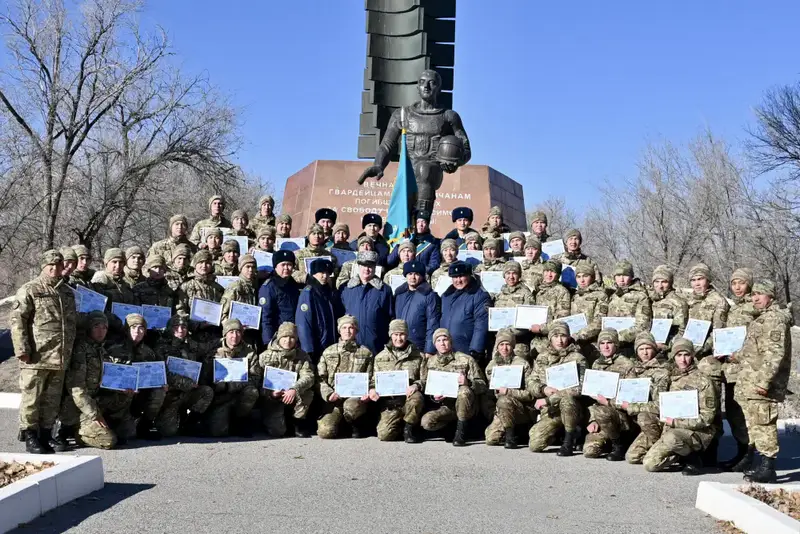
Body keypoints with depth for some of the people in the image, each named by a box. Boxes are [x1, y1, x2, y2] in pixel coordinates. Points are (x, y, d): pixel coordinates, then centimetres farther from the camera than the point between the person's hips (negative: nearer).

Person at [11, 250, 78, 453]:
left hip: (61, 358, 6)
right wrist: (22, 349, -15)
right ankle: (30, 437, 9)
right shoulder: (29, 290, -3)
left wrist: (70, 350, 21)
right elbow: (17, 321, -8)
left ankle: (45, 435, 20)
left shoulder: (68, 292, 17)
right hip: (37, 357, -6)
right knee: (32, 397, 0)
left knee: (52, 399, 11)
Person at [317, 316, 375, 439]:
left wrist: (369, 392, -11)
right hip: (333, 399, 1)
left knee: (350, 406, -38)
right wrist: (328, 394, -11)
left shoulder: (366, 353, 11)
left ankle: (355, 426, -2)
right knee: (325, 432, -22)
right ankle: (340, 422, 15)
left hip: (356, 397, -1)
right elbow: (320, 378, 7)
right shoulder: (328, 352, 12)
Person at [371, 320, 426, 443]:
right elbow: (374, 380, 18)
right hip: (389, 402, 1)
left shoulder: (417, 356, 9)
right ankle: (400, 425, 15)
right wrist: (372, 390, -5)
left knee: (417, 398, -39)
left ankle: (409, 428, -9)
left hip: (409, 397, -1)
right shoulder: (380, 357, 14)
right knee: (384, 434, -22)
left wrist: (416, 385, -15)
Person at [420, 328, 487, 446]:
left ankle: (461, 431, -19)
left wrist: (468, 383, -25)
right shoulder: (430, 362, 9)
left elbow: (482, 386, -3)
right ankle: (453, 426, 5)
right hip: (443, 407, 3)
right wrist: (433, 396, -12)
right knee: (426, 422, -26)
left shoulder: (466, 360, -1)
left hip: (465, 406, -2)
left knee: (464, 391, -36)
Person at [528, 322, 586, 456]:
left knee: (566, 398, -38)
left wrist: (548, 400, -18)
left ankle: (569, 441, -17)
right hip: (549, 412, 4)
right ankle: (557, 431, 19)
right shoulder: (542, 357, 9)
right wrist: (543, 389, -14)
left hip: (572, 409, -4)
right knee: (534, 445, -14)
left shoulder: (577, 358, -5)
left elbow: (578, 389, -16)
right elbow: (531, 383, 9)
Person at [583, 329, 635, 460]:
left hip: (621, 413, -5)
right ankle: (608, 441, 18)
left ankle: (618, 446, -12)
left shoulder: (626, 364, -6)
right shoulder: (596, 365, 13)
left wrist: (608, 402, -20)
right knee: (589, 451, -15)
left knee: (600, 411, -38)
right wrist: (592, 420, 2)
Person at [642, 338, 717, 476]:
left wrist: (676, 423, -17)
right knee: (649, 464, -13)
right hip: (672, 431, 6)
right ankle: (683, 455, 12)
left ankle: (693, 458, -8)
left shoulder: (702, 381, -6)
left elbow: (706, 418, -11)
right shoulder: (671, 378, 12)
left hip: (698, 433, -6)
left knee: (671, 437, -38)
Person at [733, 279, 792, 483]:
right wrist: (734, 357, 33)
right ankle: (749, 459, 29)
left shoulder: (776, 318, -12)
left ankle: (767, 468, -5)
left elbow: (776, 353, -21)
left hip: (761, 384, -10)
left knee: (763, 423, -8)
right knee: (751, 421, 18)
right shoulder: (762, 319, 20)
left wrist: (764, 381, -25)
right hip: (748, 383, 10)